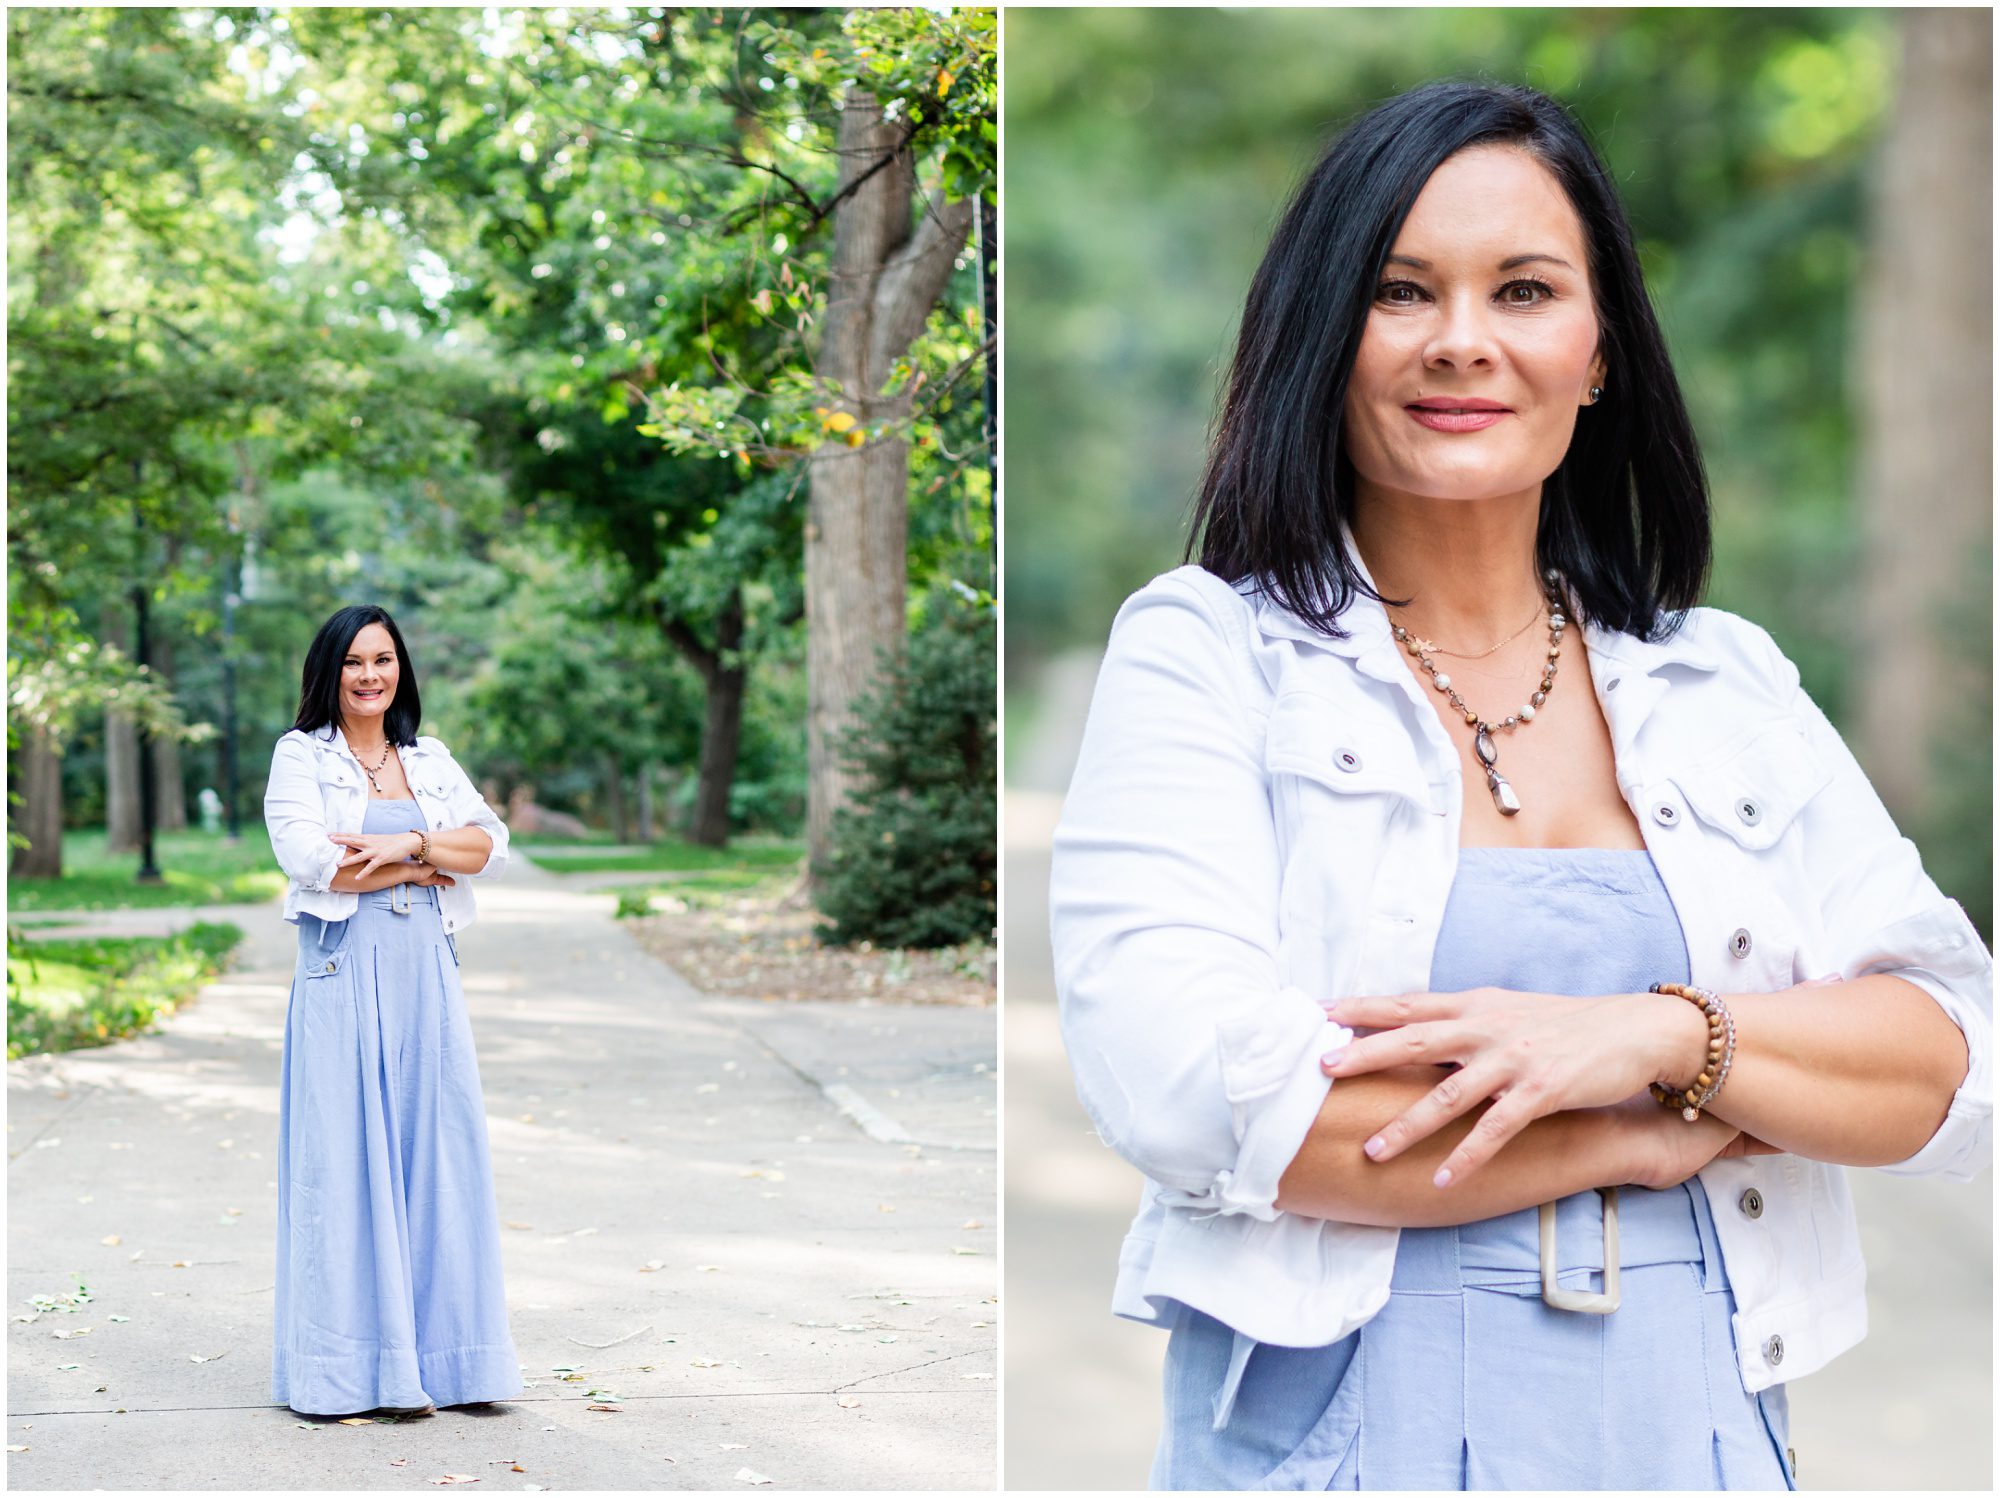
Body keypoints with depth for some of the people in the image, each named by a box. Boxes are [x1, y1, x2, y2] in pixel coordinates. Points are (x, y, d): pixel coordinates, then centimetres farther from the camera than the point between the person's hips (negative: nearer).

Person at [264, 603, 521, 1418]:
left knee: (436, 1151, 3)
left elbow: (490, 844, 4)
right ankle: (356, 1361, 1)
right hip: (343, 975, -4)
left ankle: (438, 1352, 10)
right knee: (346, 1156, -4)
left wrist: (409, 841, -11)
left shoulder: (430, 760, 16)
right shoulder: (301, 756, 3)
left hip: (427, 975, 4)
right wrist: (421, 869, -4)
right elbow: (310, 857, -11)